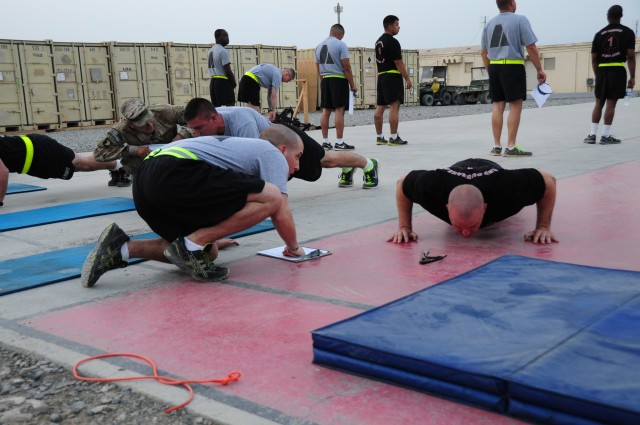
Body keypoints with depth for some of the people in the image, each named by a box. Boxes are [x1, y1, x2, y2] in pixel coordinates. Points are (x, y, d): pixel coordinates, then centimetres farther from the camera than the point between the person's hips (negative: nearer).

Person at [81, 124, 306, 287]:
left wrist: (213, 238, 60)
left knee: (207, 252, 18)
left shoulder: (243, 147, 36)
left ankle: (122, 248, 7)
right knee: (271, 198, -9)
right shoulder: (273, 154, 12)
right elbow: (281, 214, 4)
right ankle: (192, 244, -9)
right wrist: (293, 247, 23)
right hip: (177, 173, -10)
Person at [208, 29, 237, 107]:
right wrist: (234, 83, -4)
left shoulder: (211, 51, 16)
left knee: (216, 107, 9)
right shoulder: (223, 51, -12)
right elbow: (228, 70, -17)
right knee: (230, 106, -10)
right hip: (223, 81, -9)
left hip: (213, 81, 9)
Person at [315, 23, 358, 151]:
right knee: (339, 110, -6)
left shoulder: (319, 46, 13)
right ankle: (339, 142, -9)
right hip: (338, 79, -6)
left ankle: (325, 141, 9)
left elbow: (318, 68, 16)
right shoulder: (340, 44, -6)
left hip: (324, 80, 6)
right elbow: (347, 67, -10)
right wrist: (352, 85, -5)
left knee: (326, 110, 8)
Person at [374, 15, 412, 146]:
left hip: (381, 76, 10)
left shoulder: (379, 42, 17)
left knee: (380, 107, 8)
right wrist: (407, 78, -12)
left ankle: (379, 137, 13)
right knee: (394, 106, -10)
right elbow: (398, 63, -15)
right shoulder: (392, 42, -11)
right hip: (393, 77, -9)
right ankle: (394, 138, -12)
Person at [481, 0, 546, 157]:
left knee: (498, 105, 9)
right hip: (513, 67, -6)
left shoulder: (489, 24, 13)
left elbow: (483, 52, 16)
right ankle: (511, 147, -6)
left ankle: (496, 146, 10)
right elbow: (531, 48, -8)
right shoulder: (520, 20, -4)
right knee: (515, 105, -3)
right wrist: (540, 70, -3)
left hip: (494, 67, 6)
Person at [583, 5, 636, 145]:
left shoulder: (599, 34, 9)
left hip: (602, 71, 3)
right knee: (611, 103, -2)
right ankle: (606, 136, 0)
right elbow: (631, 56, -5)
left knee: (599, 103, 10)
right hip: (618, 70, -3)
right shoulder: (627, 32, 2)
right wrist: (632, 77, -1)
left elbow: (594, 59, 9)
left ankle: (592, 134, 7)